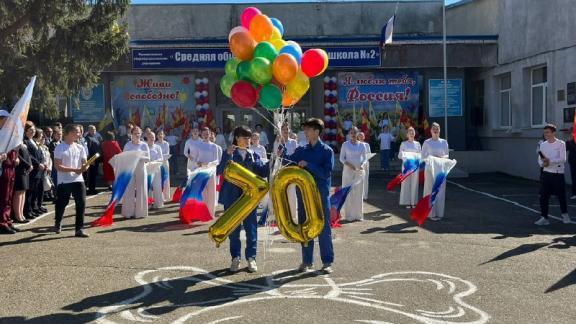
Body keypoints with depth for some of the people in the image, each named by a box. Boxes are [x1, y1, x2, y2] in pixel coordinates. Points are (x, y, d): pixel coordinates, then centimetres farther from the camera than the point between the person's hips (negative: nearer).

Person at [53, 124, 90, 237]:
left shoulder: (80, 148, 7)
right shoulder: (60, 148, -7)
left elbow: (84, 163, 10)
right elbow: (58, 166, -12)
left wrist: (84, 167, -15)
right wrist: (74, 170, -19)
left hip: (78, 180, 3)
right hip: (64, 181, -3)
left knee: (81, 204, -7)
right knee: (62, 204, 11)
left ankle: (79, 229, -1)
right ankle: (58, 223, 39)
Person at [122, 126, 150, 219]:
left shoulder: (144, 145, 3)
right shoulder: (128, 145, 4)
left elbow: (148, 158, -2)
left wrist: (139, 157, -17)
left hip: (141, 170, 0)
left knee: (141, 191, 1)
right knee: (129, 191, -2)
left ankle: (140, 212, 8)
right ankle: (129, 212, 3)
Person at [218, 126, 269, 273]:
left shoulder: (254, 155, 8)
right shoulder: (229, 154, 2)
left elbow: (263, 172, 1)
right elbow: (220, 171, -11)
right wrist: (228, 155, -21)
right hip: (232, 196, -1)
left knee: (251, 227, 3)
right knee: (233, 228, 6)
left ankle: (251, 258, 12)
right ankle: (235, 258, 16)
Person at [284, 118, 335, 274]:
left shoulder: (327, 151, -4)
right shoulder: (301, 150, 9)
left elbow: (326, 173, -15)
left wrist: (308, 165, -19)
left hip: (321, 194, -4)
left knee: (324, 228, 2)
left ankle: (327, 262, 12)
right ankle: (307, 261, 20)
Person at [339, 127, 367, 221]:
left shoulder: (362, 145, 6)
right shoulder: (345, 144, 0)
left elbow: (364, 158, 9)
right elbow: (341, 158, 0)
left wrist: (363, 165, -11)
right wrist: (349, 164, -16)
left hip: (359, 171, 2)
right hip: (348, 171, -2)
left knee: (359, 193, 4)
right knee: (348, 192, -2)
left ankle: (358, 214, 13)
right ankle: (349, 215, 4)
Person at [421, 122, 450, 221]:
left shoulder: (444, 142, 8)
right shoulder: (427, 142, 0)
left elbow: (447, 155, 13)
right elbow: (423, 157, 1)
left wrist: (443, 157, -9)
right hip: (430, 168, -3)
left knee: (440, 190, 3)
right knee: (431, 190, -4)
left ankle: (439, 213, 10)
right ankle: (431, 213, 1)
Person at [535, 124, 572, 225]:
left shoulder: (561, 144, -6)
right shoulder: (543, 145, 8)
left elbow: (563, 159, -13)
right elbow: (540, 160, 10)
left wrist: (550, 161, -24)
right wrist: (543, 163, -12)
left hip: (558, 173, -4)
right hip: (546, 173, 4)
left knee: (561, 196, 6)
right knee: (543, 197, -2)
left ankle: (565, 214, 29)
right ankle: (544, 218, 5)